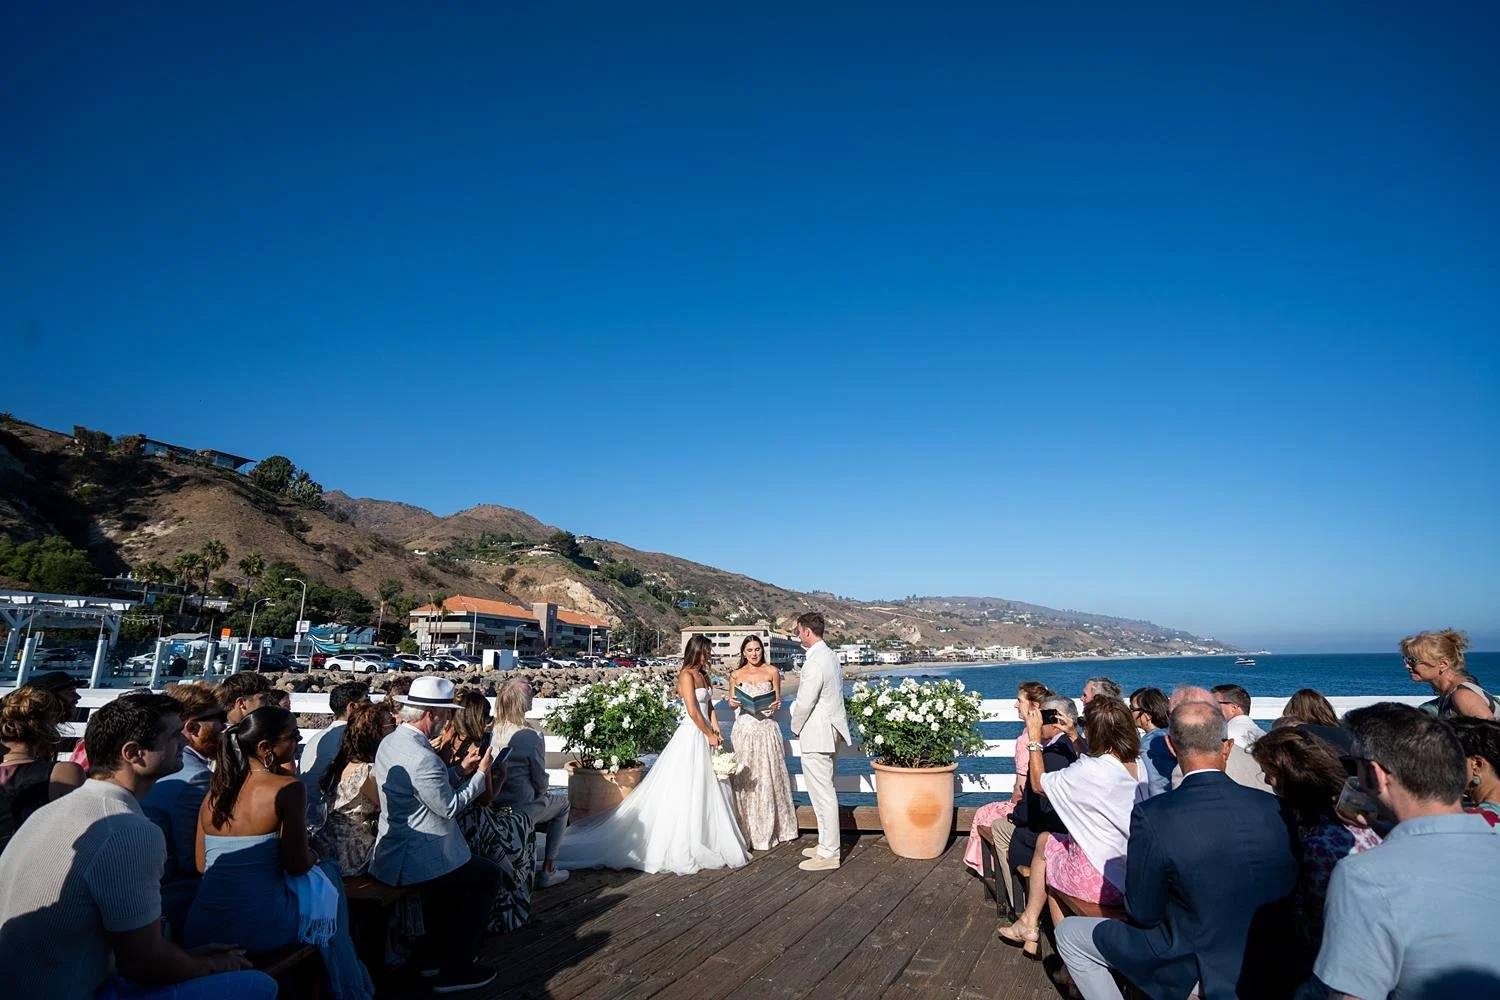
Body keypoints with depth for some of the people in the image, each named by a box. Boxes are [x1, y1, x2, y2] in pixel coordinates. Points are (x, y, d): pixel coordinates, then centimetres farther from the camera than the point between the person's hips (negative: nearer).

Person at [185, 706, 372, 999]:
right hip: (259, 928, -6)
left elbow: (202, 865, 12)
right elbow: (297, 865, -13)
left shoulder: (215, 791, 6)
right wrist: (313, 856, 9)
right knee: (327, 874, 21)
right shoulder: (288, 789, -14)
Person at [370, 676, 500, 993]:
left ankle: (433, 954, 36)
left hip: (391, 851, 10)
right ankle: (456, 969, 14)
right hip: (412, 860, -10)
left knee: (461, 867, 31)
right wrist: (481, 774, -9)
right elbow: (450, 807, -19)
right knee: (487, 875, 8)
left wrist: (460, 770, 5)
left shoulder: (389, 742, 3)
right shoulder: (422, 758, -28)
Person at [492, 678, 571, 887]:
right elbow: (540, 781, -11)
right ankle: (548, 871, 18)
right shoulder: (532, 738, -22)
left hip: (492, 806, 6)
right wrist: (544, 790, 13)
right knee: (562, 801, 20)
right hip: (519, 811, -6)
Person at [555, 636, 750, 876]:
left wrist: (716, 731, 4)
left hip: (704, 736, 9)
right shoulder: (686, 675, -13)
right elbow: (693, 712, -18)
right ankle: (680, 845, 7)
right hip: (691, 736, -8)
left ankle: (704, 836, 24)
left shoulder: (703, 675, 13)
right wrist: (709, 735, -10)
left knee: (705, 790, 13)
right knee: (686, 791, -2)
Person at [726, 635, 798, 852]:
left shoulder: (772, 671, 4)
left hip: (767, 729, 0)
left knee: (769, 777, 4)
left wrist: (776, 704, -14)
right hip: (745, 730, 0)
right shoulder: (736, 675, 5)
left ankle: (771, 829, 17)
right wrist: (733, 703, -12)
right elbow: (732, 703, 10)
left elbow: (777, 700, 7)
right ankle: (748, 831, 9)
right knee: (745, 779, -1)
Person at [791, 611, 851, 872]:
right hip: (831, 731, 10)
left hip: (817, 735, -10)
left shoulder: (815, 662, -21)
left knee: (822, 794, -2)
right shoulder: (830, 655, 10)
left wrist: (796, 728, -2)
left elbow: (804, 703, -20)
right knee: (825, 791, 18)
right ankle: (827, 844, 29)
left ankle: (828, 855, 6)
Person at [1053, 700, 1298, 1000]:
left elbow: (1143, 914, -16)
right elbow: (1286, 892, 1)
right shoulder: (1273, 807, -14)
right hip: (1267, 967, 5)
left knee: (1068, 933, 12)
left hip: (1191, 968, -5)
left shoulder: (1151, 816, -26)